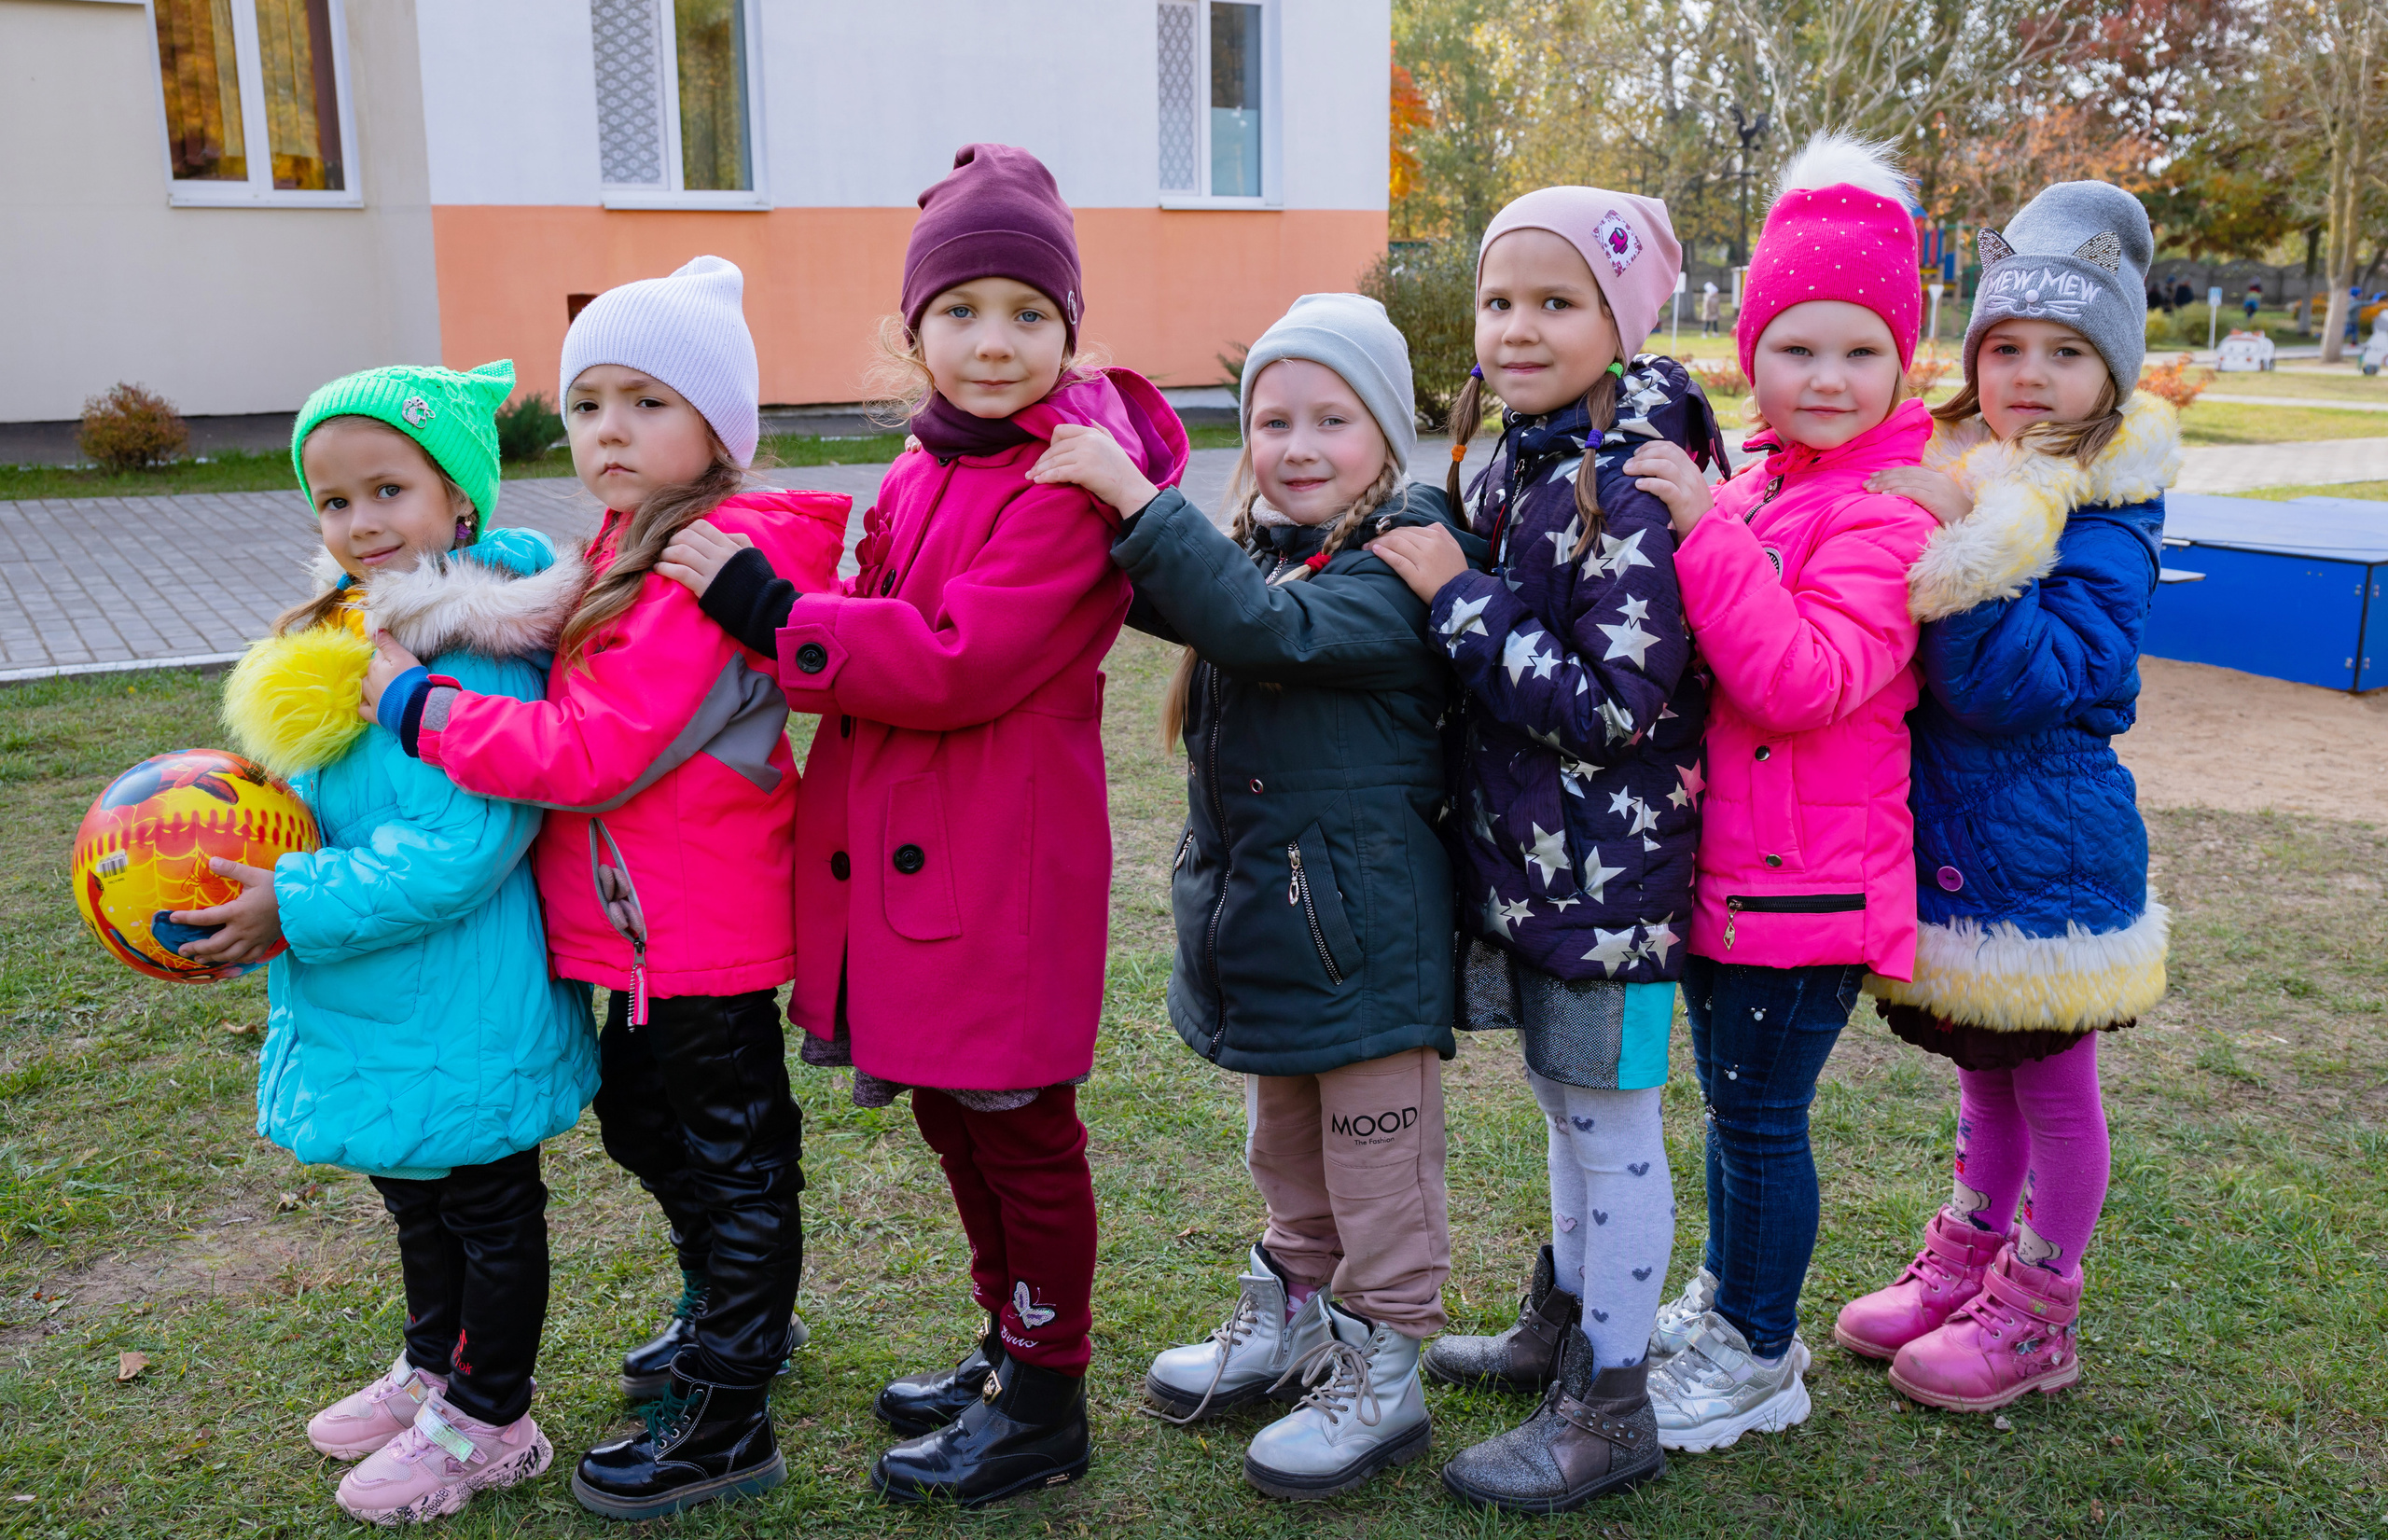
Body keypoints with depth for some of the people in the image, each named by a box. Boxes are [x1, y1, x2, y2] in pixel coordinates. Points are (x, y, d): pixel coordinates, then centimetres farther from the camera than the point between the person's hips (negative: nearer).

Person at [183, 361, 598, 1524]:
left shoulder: (484, 655, -25)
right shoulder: (342, 633, 6)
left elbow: (455, 852, -30)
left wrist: (296, 907, -25)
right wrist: (251, 874, 2)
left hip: (462, 1014, -9)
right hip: (373, 1003, 9)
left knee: (485, 1204, 10)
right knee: (414, 1192, 26)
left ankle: (486, 1423, 29)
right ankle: (432, 1367, 47)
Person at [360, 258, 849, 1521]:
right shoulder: (633, 542, 10)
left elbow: (595, 753, -27)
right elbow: (588, 702, 17)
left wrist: (414, 704, -17)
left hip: (703, 934, -10)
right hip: (649, 929, 10)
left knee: (730, 1155, 5)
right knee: (643, 1119, 25)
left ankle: (723, 1422, 21)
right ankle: (736, 1318, 47)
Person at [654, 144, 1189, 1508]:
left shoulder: (1070, 483, -17)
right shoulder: (919, 476, 11)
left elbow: (958, 667, -24)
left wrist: (770, 608, -21)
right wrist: (776, 602, 1)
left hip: (1007, 873, -9)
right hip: (902, 861, 9)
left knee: (1018, 1132, 6)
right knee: (953, 1117, 21)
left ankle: (1045, 1405, 25)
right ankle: (1009, 1351, 40)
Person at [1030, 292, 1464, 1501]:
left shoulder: (1400, 565, -17)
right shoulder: (1252, 549, 9)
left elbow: (1267, 629, -32)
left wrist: (1134, 496, -34)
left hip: (1362, 924, -8)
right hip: (1258, 912, 8)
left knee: (1376, 1165, 7)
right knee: (1283, 1147, 24)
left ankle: (1381, 1375, 23)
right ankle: (1290, 1322, 42)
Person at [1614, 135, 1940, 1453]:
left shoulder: (1884, 513, -17)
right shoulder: (1755, 486, 9)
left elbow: (1804, 678, -30)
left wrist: (1704, 531, -31)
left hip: (1804, 882, -8)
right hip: (1720, 859, 8)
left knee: (1761, 1113, 4)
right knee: (1729, 1098, 21)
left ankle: (1759, 1359, 21)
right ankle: (1725, 1296, 40)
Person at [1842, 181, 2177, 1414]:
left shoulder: (2107, 518, -15)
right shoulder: (1953, 475, 4)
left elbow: (2028, 679, -28)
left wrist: (1966, 541, -33)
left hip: (2047, 847, -6)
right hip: (1948, 841, 6)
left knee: (2052, 1086, 10)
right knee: (1982, 1070, 21)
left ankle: (2034, 1313, 25)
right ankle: (1964, 1262, 38)